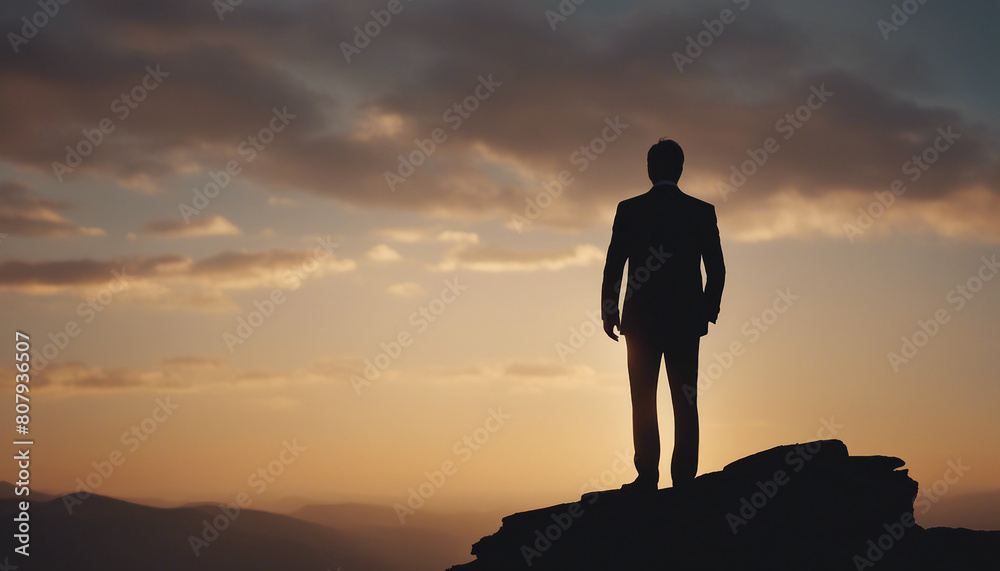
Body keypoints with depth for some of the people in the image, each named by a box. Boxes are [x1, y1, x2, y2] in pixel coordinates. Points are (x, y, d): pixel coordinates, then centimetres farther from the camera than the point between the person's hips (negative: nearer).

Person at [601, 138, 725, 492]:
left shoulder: (629, 210, -2)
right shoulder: (702, 211, 1)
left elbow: (613, 266, -1)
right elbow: (717, 270, 3)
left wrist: (609, 311, 9)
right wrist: (708, 311, 14)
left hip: (641, 318, -1)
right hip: (686, 318, 1)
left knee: (643, 400, 3)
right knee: (685, 401, 4)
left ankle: (647, 477, -1)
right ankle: (683, 478, 0)